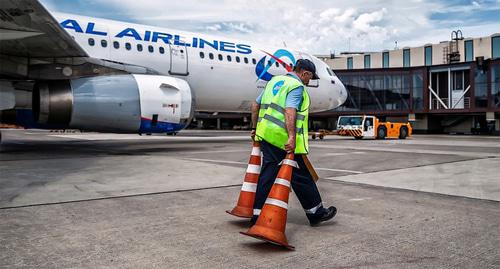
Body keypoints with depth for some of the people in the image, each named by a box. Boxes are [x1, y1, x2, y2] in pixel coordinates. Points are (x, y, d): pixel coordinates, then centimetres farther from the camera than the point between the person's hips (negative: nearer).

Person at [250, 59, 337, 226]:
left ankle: (257, 215, 14)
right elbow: (290, 111, -24)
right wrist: (292, 138, -31)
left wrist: (255, 128, 28)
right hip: (284, 139, -8)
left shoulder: (275, 81, 19)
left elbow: (256, 105, 22)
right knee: (301, 176, 4)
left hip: (266, 135, 8)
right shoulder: (297, 86, -8)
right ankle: (315, 213, 18)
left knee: (268, 173, 12)